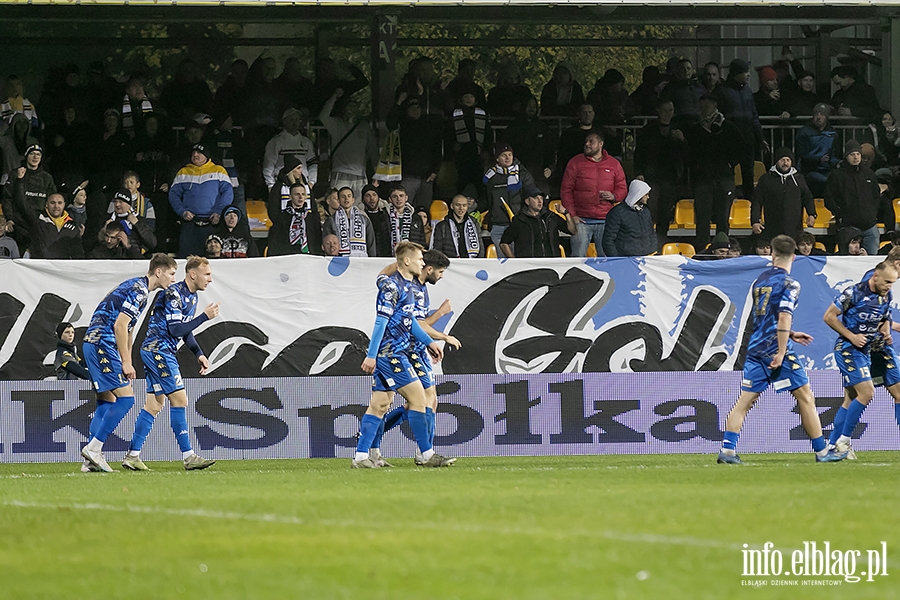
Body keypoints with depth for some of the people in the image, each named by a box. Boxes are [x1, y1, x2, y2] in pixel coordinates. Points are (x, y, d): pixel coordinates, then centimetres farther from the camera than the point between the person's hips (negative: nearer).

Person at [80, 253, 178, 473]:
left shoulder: (137, 287, 19)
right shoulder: (138, 290, -13)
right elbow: (120, 325, -19)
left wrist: (127, 362, 25)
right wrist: (125, 362, -15)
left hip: (95, 345, 11)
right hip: (102, 345, -11)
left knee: (107, 402, 11)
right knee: (125, 398, -12)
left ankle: (92, 458, 9)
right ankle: (93, 448, -13)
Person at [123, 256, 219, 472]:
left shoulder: (191, 296, 13)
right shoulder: (174, 294, -18)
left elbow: (186, 330, 22)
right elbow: (176, 329, -23)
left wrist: (199, 354, 13)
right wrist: (204, 316, -20)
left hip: (155, 352, 10)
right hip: (158, 351, -10)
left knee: (154, 404, 9)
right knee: (179, 398, -11)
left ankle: (132, 455, 10)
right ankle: (188, 456, -10)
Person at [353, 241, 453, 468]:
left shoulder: (406, 286, 14)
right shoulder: (391, 286, -16)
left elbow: (410, 319, 26)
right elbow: (381, 321, -19)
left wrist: (428, 342, 25)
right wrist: (371, 355, -22)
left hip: (394, 354, 10)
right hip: (390, 353, -10)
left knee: (380, 405, 8)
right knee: (418, 398, -7)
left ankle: (361, 456, 7)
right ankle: (427, 455, -2)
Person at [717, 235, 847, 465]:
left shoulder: (760, 280, 15)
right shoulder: (789, 285, -8)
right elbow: (784, 318, -19)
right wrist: (781, 353, -20)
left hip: (756, 349, 7)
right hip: (776, 350, -6)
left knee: (745, 400, 5)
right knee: (805, 396, 3)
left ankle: (727, 450, -6)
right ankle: (822, 451, 7)